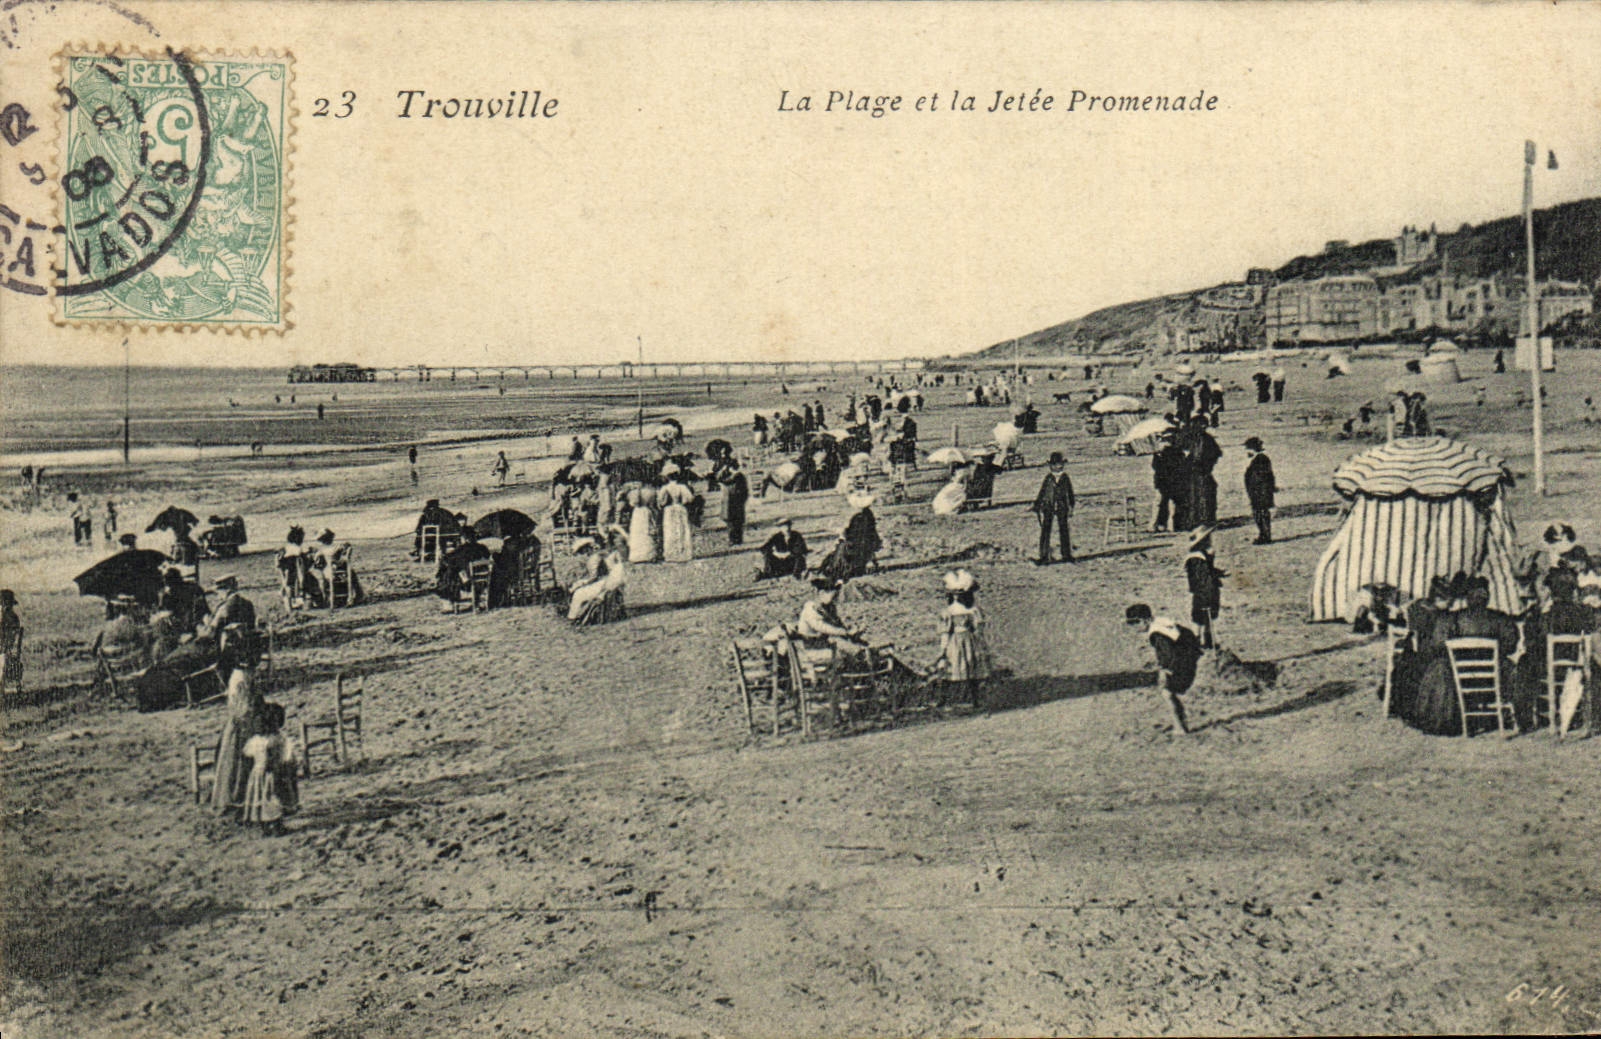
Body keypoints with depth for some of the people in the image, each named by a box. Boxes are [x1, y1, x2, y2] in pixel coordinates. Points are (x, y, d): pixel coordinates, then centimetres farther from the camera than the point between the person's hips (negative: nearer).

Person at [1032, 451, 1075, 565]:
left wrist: (1071, 508, 9)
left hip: (1062, 508, 1)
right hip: (1048, 507, -1)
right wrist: (1036, 508, 1)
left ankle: (1067, 555, 17)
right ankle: (1044, 557, 2)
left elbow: (1070, 494, 10)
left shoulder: (1066, 479, 2)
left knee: (1064, 530, 5)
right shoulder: (1048, 479, -1)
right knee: (1045, 531, -2)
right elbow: (1041, 494, 3)